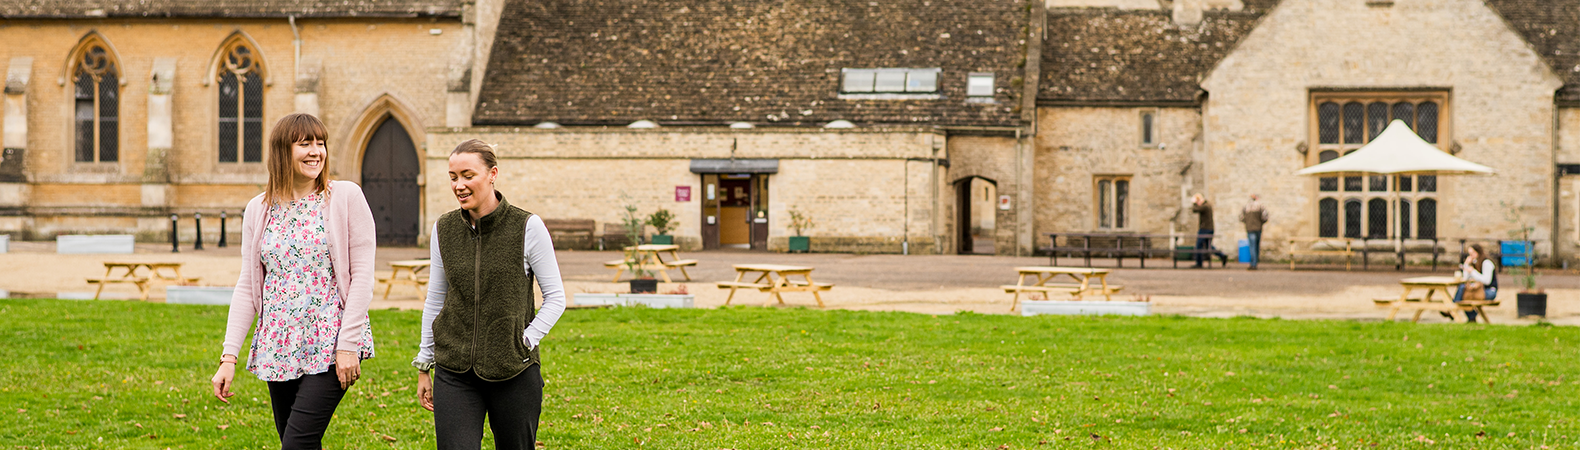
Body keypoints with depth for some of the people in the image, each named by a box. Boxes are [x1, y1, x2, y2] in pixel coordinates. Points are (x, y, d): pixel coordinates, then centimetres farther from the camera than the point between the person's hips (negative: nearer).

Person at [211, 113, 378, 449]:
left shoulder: (346, 198, -3)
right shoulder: (258, 210, 9)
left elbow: (362, 275, -5)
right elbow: (247, 286, 9)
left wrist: (348, 345, -12)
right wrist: (229, 357, 2)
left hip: (330, 344, -4)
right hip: (278, 348, 4)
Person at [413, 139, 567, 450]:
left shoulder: (528, 227, -6)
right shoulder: (443, 230, 5)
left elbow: (555, 298, 0)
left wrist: (525, 343, -10)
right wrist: (423, 367, 16)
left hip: (514, 373, -2)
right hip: (454, 374, 2)